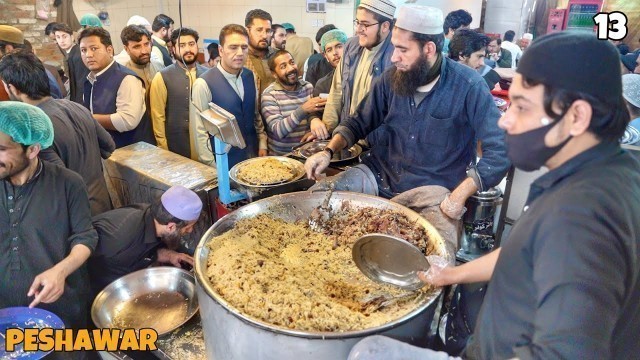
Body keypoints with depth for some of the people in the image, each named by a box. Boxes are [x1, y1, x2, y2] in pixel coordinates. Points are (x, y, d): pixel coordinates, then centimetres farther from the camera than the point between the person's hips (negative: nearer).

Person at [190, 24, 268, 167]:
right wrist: (212, 167, -14)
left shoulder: (250, 76, 1)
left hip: (252, 157, 5)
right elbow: (199, 131, -15)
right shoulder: (204, 84, -17)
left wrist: (262, 144, 6)